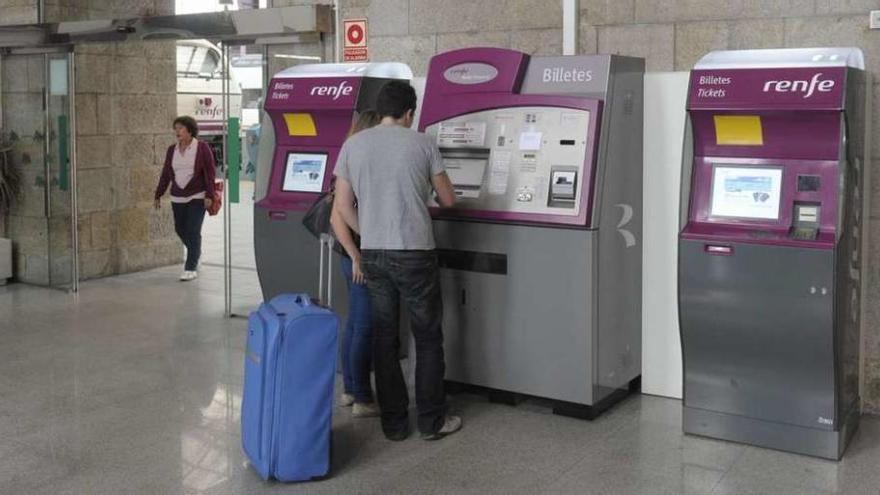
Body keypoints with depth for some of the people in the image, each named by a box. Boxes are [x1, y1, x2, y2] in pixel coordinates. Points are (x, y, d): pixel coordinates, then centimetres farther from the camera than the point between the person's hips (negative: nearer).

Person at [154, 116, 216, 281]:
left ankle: (191, 268, -3)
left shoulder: (202, 148, -5)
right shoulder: (172, 150, 8)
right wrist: (158, 195, 12)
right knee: (180, 229, 10)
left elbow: (209, 173, -7)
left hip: (197, 197, -5)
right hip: (177, 198, 5)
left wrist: (209, 195, -14)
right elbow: (166, 174, 12)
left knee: (193, 231, -9)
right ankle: (196, 253, 37)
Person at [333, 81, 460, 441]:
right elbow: (448, 200, 5)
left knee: (384, 339, 11)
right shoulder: (422, 144, -4)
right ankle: (432, 421, 16)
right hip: (415, 253, -3)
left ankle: (394, 423, 18)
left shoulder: (353, 145, 4)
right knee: (428, 338, 9)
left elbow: (342, 205, 4)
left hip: (372, 254, 3)